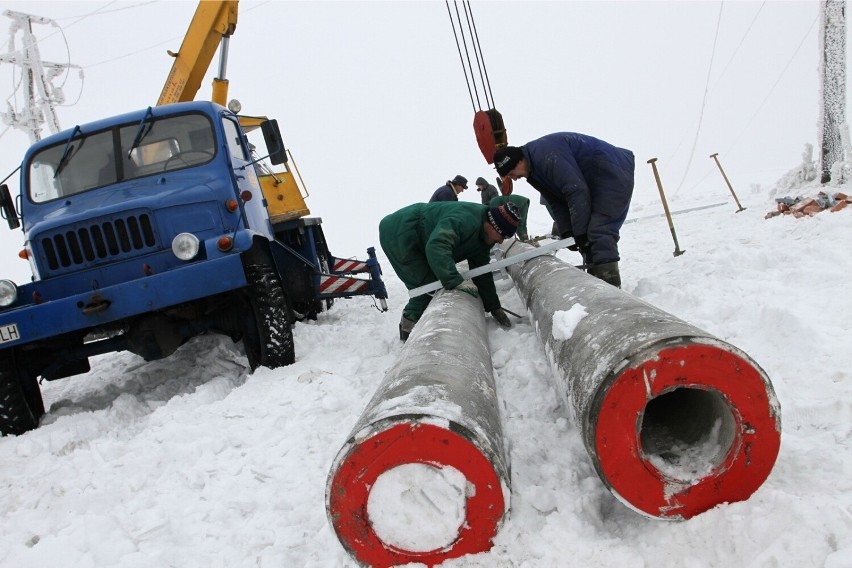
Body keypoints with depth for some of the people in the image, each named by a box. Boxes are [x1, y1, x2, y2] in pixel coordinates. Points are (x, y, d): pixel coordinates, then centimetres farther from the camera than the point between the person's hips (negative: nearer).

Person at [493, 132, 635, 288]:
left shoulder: (546, 153, -25)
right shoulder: (534, 171, 7)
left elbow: (577, 191, -27)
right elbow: (556, 202, 9)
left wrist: (580, 231, -22)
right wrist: (566, 232, -4)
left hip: (613, 173, -10)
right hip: (596, 183, 10)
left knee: (599, 234, -19)